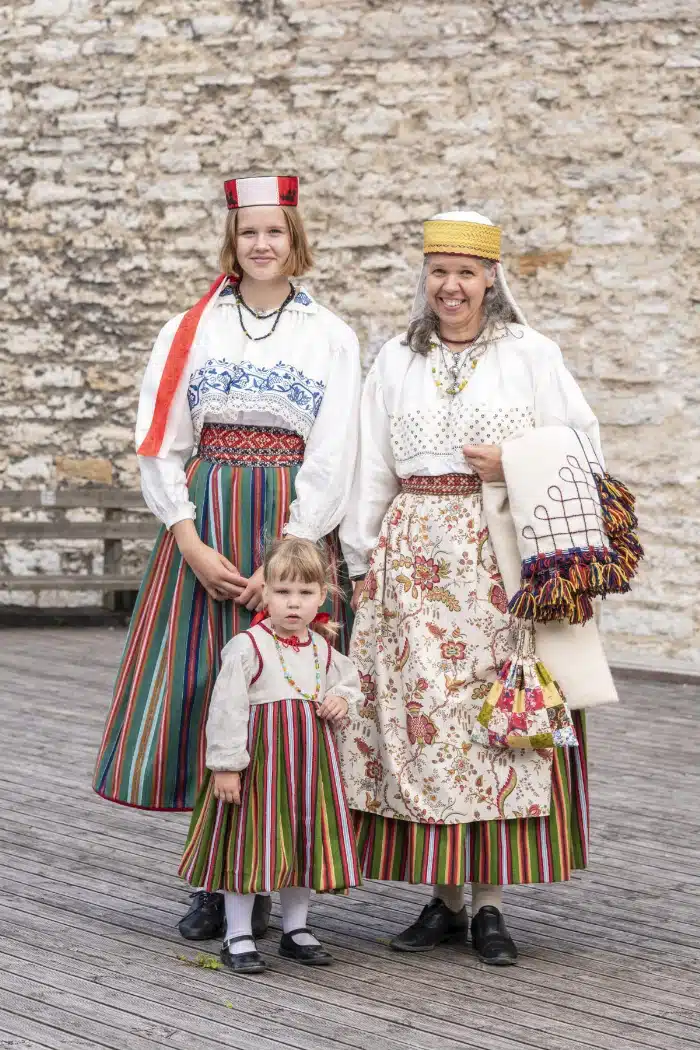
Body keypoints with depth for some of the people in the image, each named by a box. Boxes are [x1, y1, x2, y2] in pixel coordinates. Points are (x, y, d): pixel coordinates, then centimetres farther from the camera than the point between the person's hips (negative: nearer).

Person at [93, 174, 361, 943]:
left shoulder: (331, 337, 4)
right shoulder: (188, 331, 9)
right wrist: (191, 543, -8)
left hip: (295, 534, -1)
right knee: (200, 690, -1)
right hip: (201, 527, 1)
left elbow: (332, 459, -2)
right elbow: (159, 447, 4)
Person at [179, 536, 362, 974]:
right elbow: (227, 709, -14)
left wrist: (342, 701, 0)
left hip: (309, 759, 6)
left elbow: (350, 680, 24)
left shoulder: (323, 651, 5)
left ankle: (296, 929, 27)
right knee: (250, 843, -1)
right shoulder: (247, 647, -13)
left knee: (304, 842, 13)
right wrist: (225, 765, -18)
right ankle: (239, 937, 9)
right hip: (260, 758, -6)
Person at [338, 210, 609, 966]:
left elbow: (583, 448, 6)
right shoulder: (395, 361, 13)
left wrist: (517, 466, -10)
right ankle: (442, 898, 8)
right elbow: (369, 470, 15)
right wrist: (362, 558, 10)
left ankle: (489, 902, 1)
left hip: (504, 556, -2)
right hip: (413, 555, 3)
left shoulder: (531, 355, 5)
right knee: (419, 713, -2)